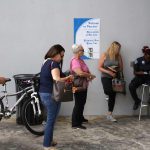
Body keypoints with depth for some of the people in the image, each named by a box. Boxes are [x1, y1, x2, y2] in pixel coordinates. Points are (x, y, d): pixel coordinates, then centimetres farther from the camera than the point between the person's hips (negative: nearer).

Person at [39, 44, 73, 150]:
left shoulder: (46, 62, 14)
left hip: (43, 93, 10)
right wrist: (68, 78, -12)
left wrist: (65, 79, 3)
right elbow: (57, 79, -28)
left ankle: (49, 141, 31)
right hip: (51, 95, -10)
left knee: (50, 119, 21)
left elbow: (49, 78, 10)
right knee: (51, 120, 0)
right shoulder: (54, 63, -15)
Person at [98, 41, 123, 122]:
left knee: (112, 95, 5)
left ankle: (109, 114, 16)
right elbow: (99, 67, -6)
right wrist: (109, 72, -18)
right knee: (109, 92, -31)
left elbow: (121, 68, 9)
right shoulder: (104, 55, -5)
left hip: (115, 77, 3)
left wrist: (116, 70, -12)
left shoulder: (118, 56, 3)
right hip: (106, 77, -3)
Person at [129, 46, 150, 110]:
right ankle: (137, 101, -3)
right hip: (140, 77, -1)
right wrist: (145, 73, -19)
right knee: (131, 86, -28)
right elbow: (135, 72, -5)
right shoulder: (138, 60, -8)